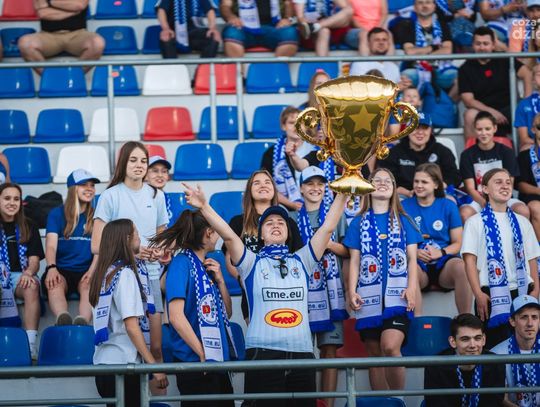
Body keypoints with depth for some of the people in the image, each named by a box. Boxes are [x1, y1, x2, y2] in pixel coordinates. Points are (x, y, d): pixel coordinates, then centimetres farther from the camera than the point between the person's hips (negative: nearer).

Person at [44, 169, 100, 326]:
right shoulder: (57, 214, 12)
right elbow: (51, 245, 0)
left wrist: (91, 272, -16)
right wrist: (51, 268, -21)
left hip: (85, 271, 0)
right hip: (61, 270, 0)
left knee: (88, 285, -35)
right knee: (55, 284, -35)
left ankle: (82, 321, -63)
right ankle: (63, 319, -64)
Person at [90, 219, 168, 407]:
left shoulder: (105, 273, 13)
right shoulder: (125, 273, -9)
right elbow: (131, 326, -15)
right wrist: (154, 365, -15)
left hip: (103, 363, 8)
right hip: (123, 363, -8)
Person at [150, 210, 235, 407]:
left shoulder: (207, 267, 15)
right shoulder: (182, 263, -9)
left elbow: (227, 313, 18)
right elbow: (176, 316, -17)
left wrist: (220, 281, 4)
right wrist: (203, 354, -16)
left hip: (219, 361, 8)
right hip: (195, 363, -8)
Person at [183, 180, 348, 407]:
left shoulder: (301, 261, 15)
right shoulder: (252, 263, 8)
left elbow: (328, 228, 10)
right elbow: (228, 235, -5)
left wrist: (342, 195, 3)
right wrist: (204, 207, -18)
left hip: (302, 353, 3)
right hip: (263, 353, -3)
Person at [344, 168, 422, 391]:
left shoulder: (403, 221, 12)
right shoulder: (359, 222, 15)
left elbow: (412, 258, 8)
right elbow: (355, 260, 12)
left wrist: (412, 288, -7)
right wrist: (351, 292, -1)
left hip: (397, 294, -2)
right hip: (369, 296, 2)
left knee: (390, 347, -22)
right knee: (374, 354, 3)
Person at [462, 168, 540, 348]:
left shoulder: (522, 223, 17)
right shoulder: (476, 222, 6)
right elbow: (470, 260, -2)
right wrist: (478, 294, -14)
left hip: (522, 293, 4)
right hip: (492, 295, -4)